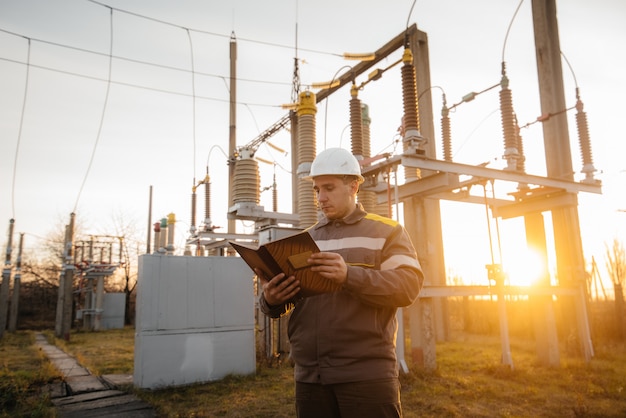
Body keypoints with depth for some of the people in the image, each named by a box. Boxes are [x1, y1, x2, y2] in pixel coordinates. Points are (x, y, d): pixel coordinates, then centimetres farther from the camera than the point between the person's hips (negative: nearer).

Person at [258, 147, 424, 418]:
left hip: (367, 373, -4)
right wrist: (271, 300, -11)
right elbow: (284, 301, 13)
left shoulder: (386, 231, 4)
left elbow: (408, 286, -10)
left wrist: (350, 276, -23)